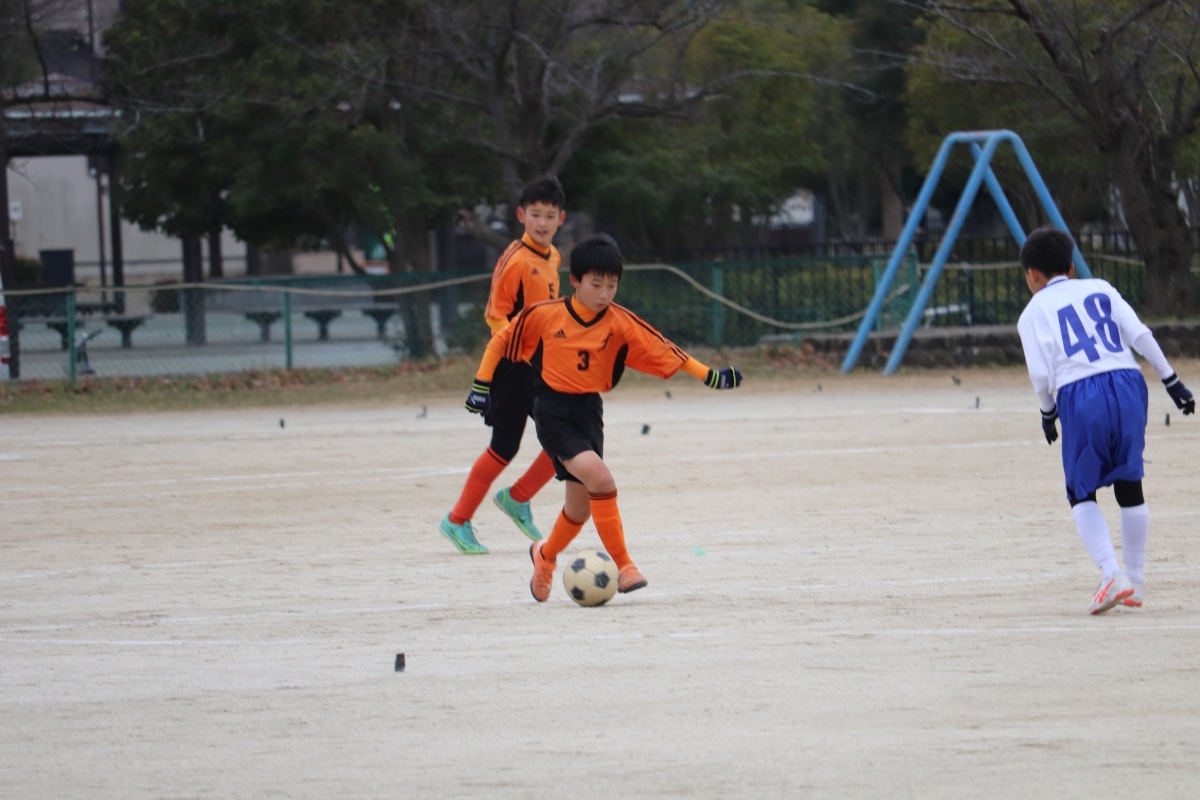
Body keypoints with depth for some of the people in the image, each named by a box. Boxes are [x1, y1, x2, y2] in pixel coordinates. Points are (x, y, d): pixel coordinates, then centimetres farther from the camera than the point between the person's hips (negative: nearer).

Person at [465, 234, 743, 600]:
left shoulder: (620, 323, -5)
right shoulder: (545, 315, -10)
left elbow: (661, 350, -8)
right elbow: (501, 341, 2)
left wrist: (710, 375, -15)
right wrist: (481, 385, 0)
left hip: (589, 411, 4)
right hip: (553, 413, -4)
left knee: (580, 505, 13)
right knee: (600, 479, -23)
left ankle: (546, 555, 43)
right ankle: (623, 567, -18)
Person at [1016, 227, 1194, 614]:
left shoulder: (1034, 311, 10)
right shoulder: (1100, 289, 19)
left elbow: (1041, 374, -1)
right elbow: (1141, 336, 8)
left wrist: (1048, 414, 16)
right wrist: (1172, 382, 11)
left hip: (1079, 395, -3)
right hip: (1127, 382, 3)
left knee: (1081, 492, 10)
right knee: (1129, 483, 17)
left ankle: (1111, 573, -10)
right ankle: (1135, 581, 22)